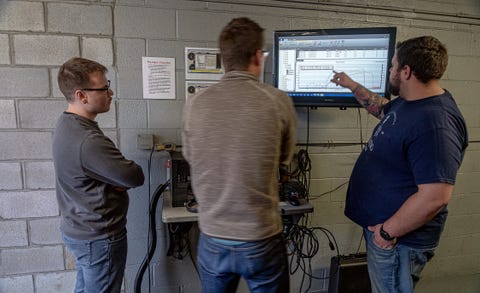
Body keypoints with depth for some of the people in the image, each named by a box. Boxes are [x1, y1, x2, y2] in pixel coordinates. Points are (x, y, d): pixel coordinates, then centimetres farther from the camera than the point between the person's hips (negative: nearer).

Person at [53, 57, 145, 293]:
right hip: (99, 238, -10)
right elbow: (135, 177, -24)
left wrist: (116, 181, -13)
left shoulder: (67, 124, 2)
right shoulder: (88, 141, -31)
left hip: (78, 229, 10)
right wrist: (119, 179, -5)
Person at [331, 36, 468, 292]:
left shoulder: (434, 123, -28)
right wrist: (352, 86, 29)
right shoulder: (407, 102, 4)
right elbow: (382, 108, 27)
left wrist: (388, 231, -23)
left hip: (398, 237, -9)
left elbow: (435, 196, -32)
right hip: (379, 223, 10)